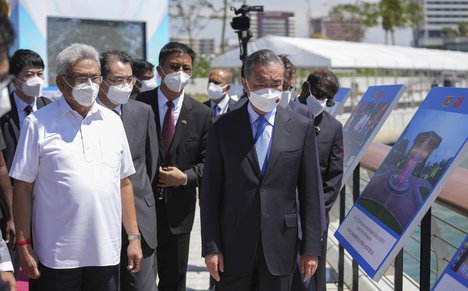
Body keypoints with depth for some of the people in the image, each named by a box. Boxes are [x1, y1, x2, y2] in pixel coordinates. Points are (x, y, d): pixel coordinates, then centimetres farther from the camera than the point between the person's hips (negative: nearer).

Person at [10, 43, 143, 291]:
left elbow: (124, 183, 13)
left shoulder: (112, 121, 10)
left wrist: (134, 237, 9)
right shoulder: (38, 123, -2)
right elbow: (23, 187, -2)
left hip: (106, 252, 4)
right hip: (57, 256, -3)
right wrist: (23, 245, -5)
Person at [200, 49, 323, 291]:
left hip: (280, 244, 1)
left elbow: (310, 192, 2)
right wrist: (211, 247, -5)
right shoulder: (223, 127, 0)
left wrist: (311, 248, -1)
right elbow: (210, 192, 0)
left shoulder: (302, 127, 2)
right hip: (233, 246, 0)